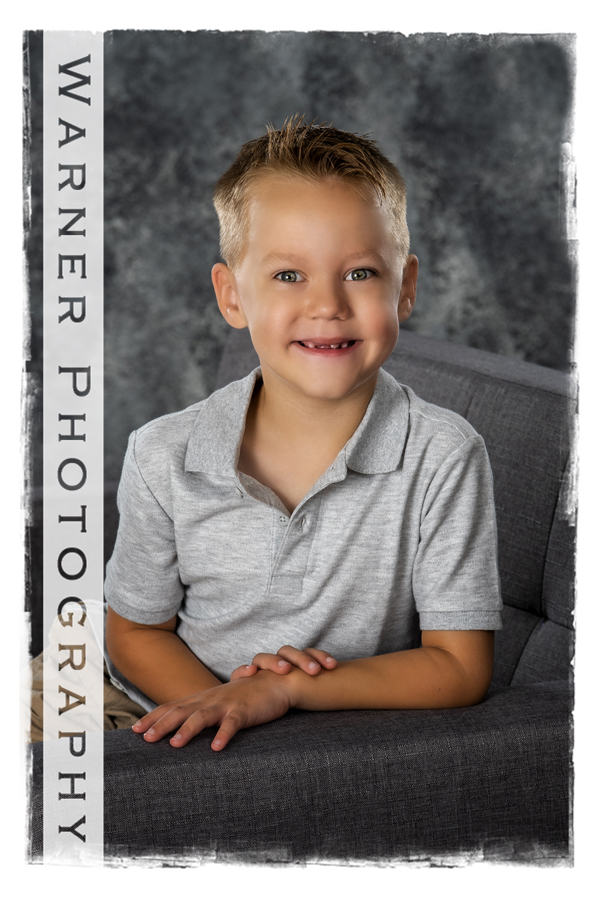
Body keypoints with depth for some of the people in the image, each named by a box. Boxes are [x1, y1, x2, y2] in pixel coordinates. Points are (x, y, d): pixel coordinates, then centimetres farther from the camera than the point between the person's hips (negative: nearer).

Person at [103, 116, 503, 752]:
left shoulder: (443, 457, -12)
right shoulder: (163, 458, -7)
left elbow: (460, 667, -10)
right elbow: (135, 632, 4)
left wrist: (286, 689, -20)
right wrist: (223, 706, -16)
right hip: (196, 748, 0)